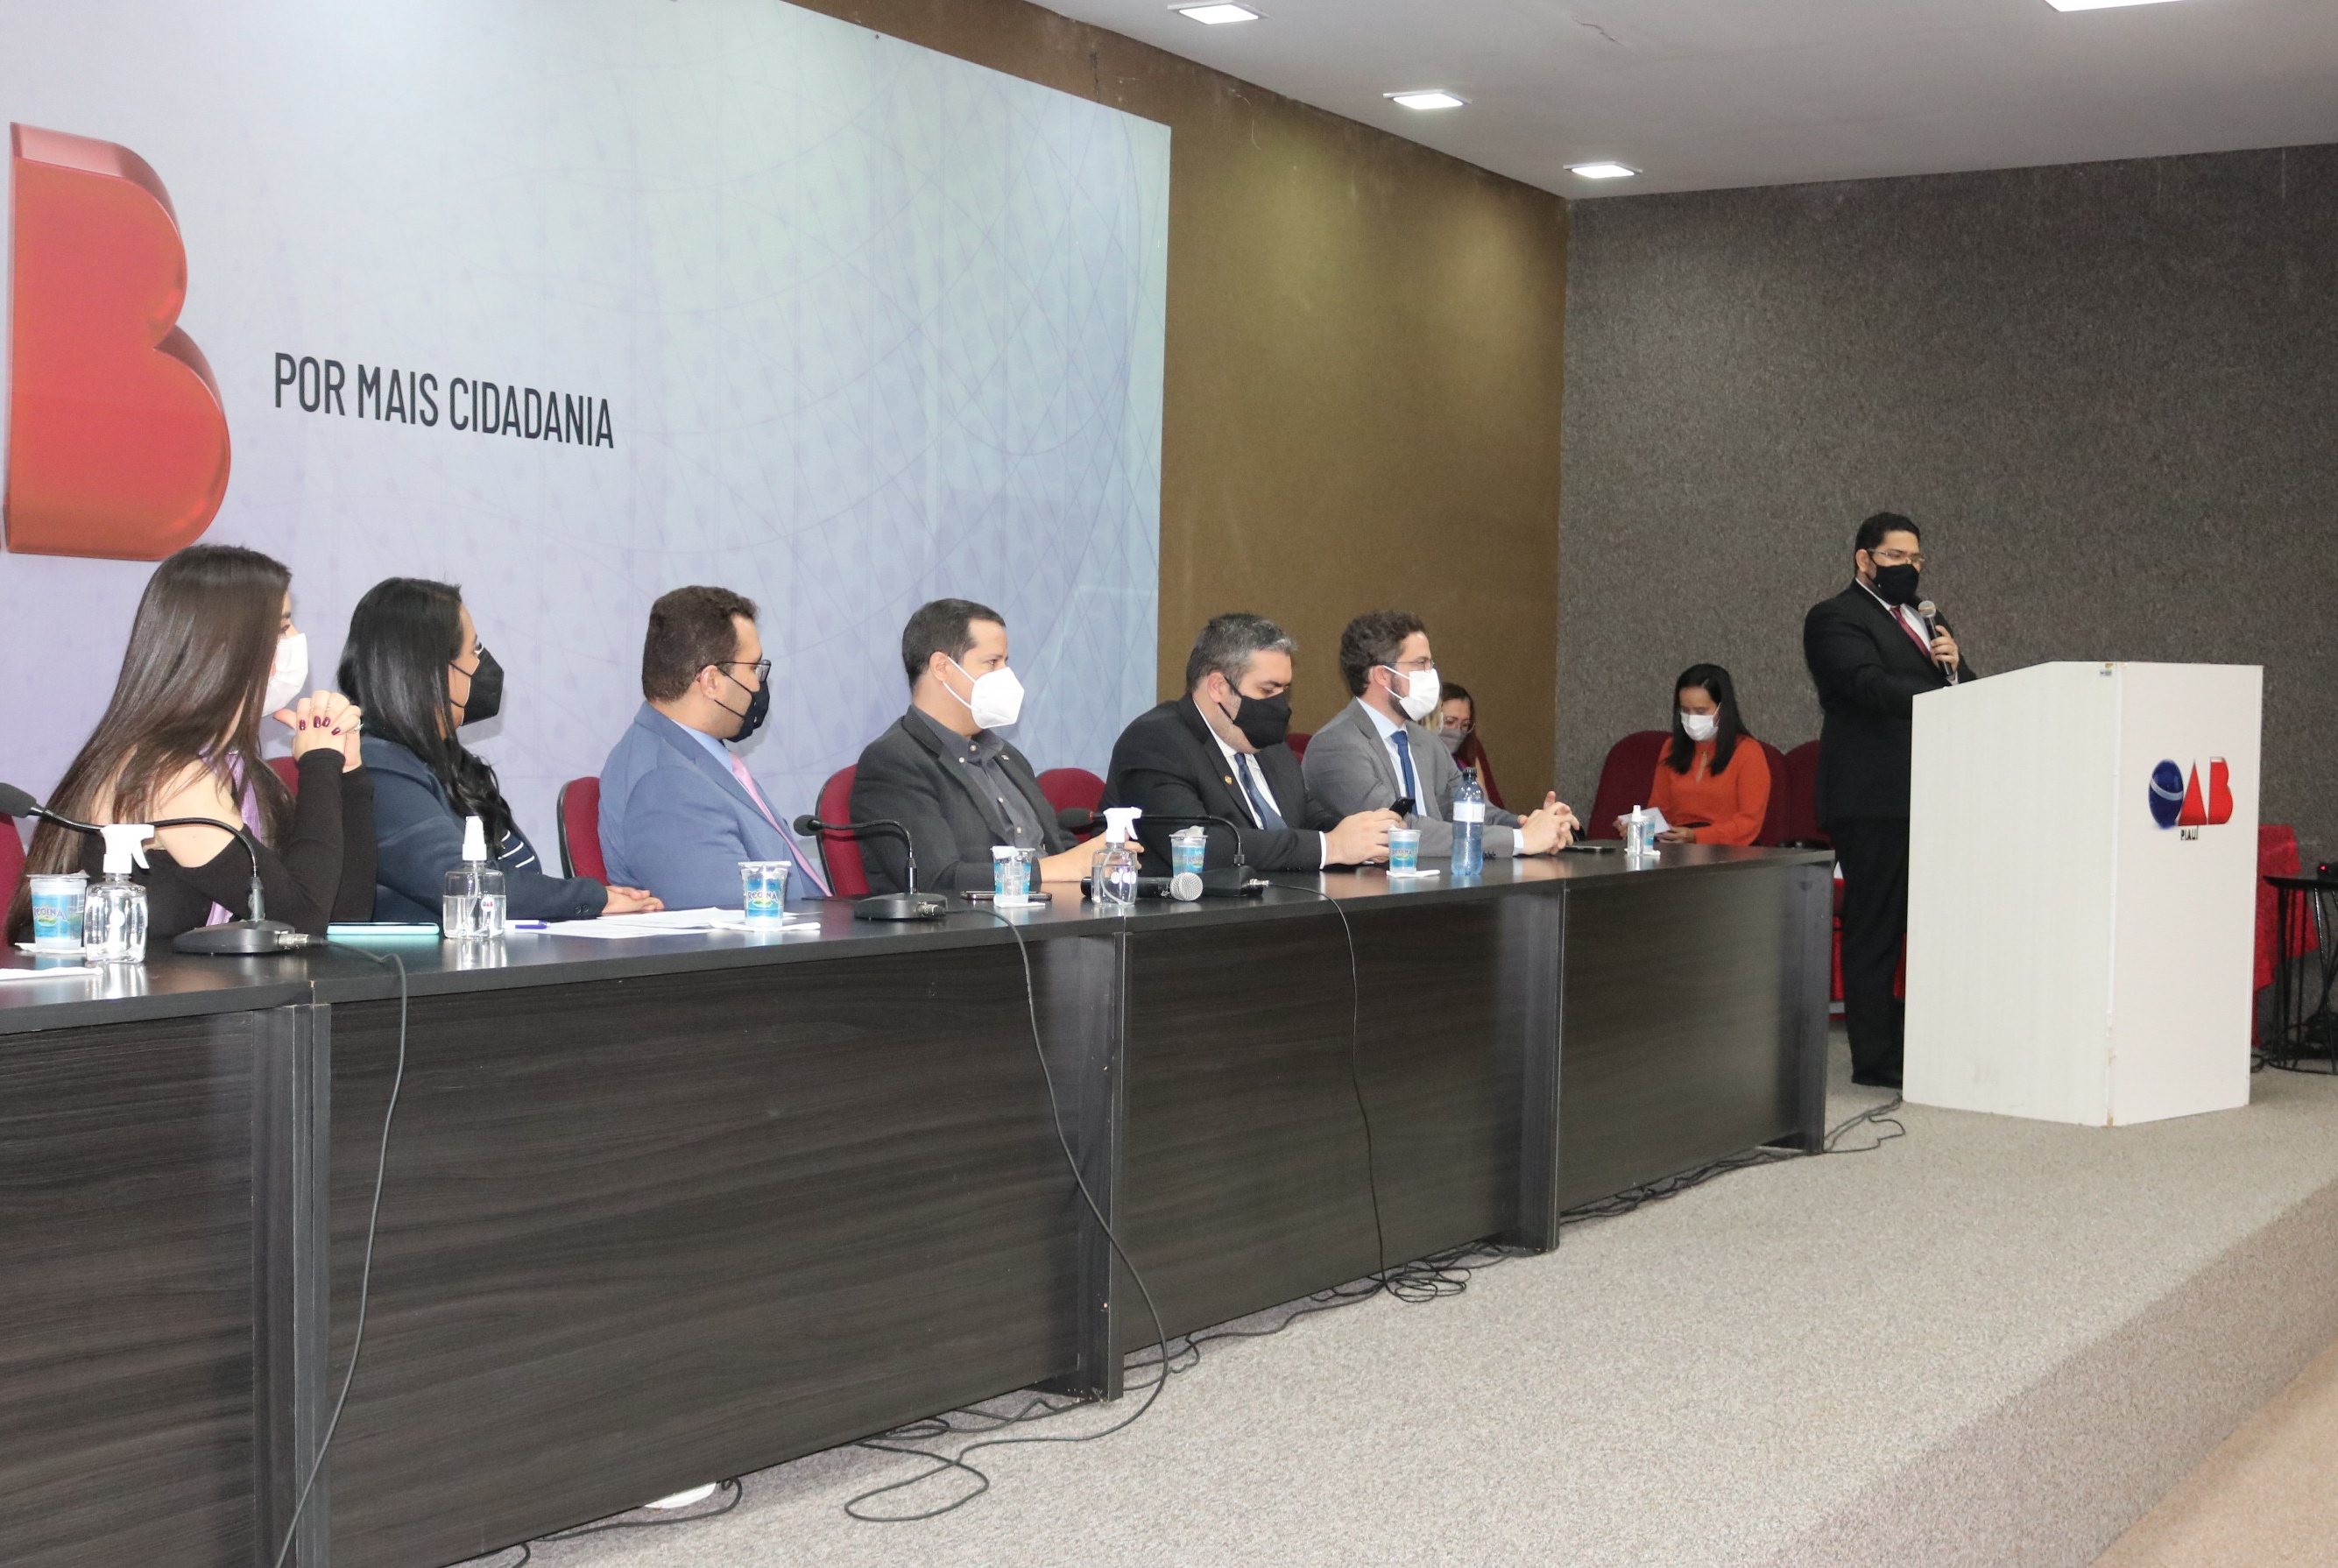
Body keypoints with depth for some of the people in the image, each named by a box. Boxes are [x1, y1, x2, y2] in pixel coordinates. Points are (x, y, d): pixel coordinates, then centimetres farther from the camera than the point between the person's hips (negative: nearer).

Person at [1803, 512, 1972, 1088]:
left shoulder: (1925, 619, 23)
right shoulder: (1835, 619, -3)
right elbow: (1872, 685, -18)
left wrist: (1954, 664, -4)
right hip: (1875, 800, -8)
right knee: (1874, 927, -5)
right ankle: (1875, 1057, -1)